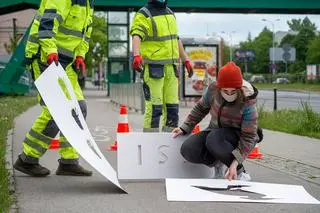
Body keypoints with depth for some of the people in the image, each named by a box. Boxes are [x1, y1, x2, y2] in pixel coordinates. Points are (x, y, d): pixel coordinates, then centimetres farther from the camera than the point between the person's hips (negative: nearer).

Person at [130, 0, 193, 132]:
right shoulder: (144, 15, -7)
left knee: (172, 105, 9)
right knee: (154, 107, -9)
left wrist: (186, 60, 26)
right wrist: (137, 55, -41)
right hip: (154, 68, -7)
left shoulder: (169, 13, 18)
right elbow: (136, 36, -23)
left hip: (171, 67, 7)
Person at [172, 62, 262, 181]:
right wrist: (185, 128, 1)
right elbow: (200, 108, 6)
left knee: (214, 139, -38)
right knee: (188, 150, -21)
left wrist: (235, 163, -36)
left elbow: (248, 137, -26)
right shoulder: (213, 90, -15)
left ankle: (239, 171, -15)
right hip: (215, 130, 5)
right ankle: (218, 164, 6)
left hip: (238, 136, -5)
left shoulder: (247, 104, -27)